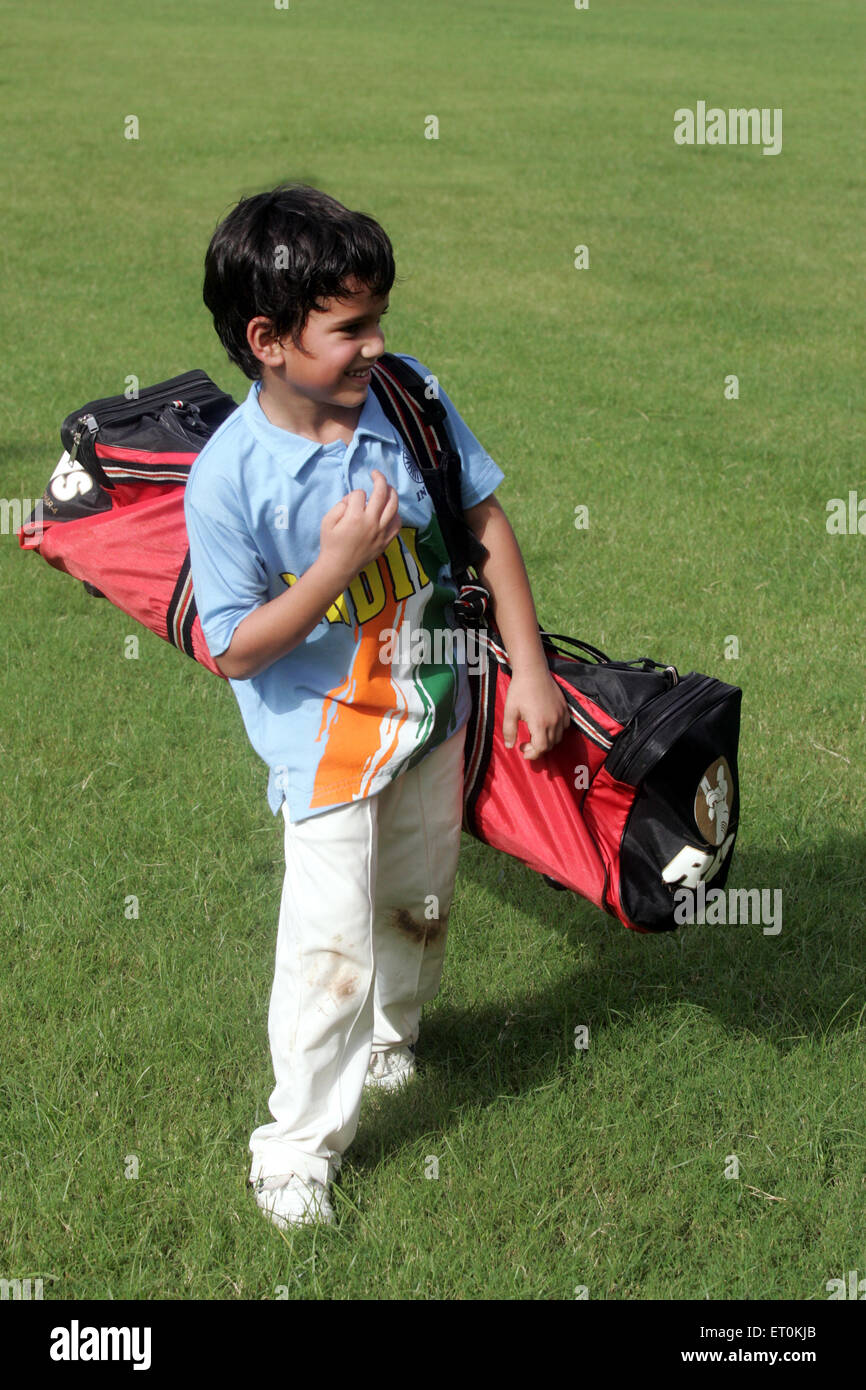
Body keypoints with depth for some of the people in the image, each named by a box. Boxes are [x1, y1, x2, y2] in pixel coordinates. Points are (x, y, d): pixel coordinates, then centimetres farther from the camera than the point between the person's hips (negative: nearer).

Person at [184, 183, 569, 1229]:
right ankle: (298, 1145, 20)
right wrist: (339, 563, -30)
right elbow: (236, 649, -19)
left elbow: (485, 519, -1)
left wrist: (529, 668, -3)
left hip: (432, 712, 5)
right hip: (327, 745, -5)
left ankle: (390, 1029, 54)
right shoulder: (228, 477, -23)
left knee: (420, 906, 23)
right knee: (331, 950, -1)